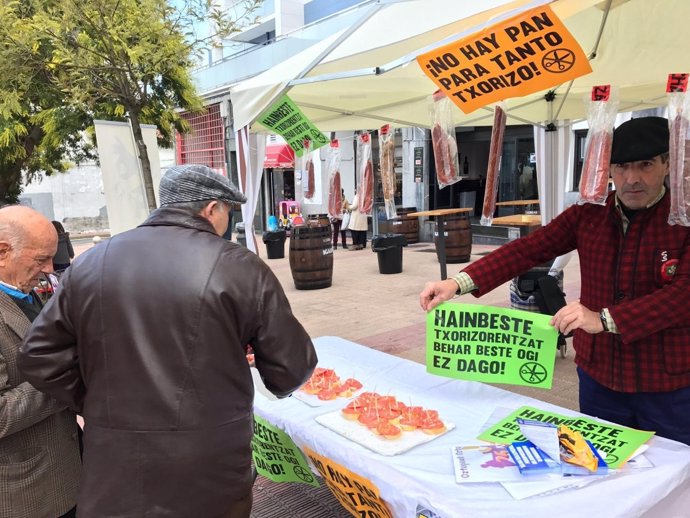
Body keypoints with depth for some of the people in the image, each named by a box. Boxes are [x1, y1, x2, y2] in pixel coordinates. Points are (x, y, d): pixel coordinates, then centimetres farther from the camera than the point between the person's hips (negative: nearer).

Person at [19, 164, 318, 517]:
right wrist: (278, 382, 15)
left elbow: (40, 356, 4)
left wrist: (99, 406, 12)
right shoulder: (240, 268, -12)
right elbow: (292, 368, -8)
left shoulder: (89, 264, 0)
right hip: (211, 477, -2)